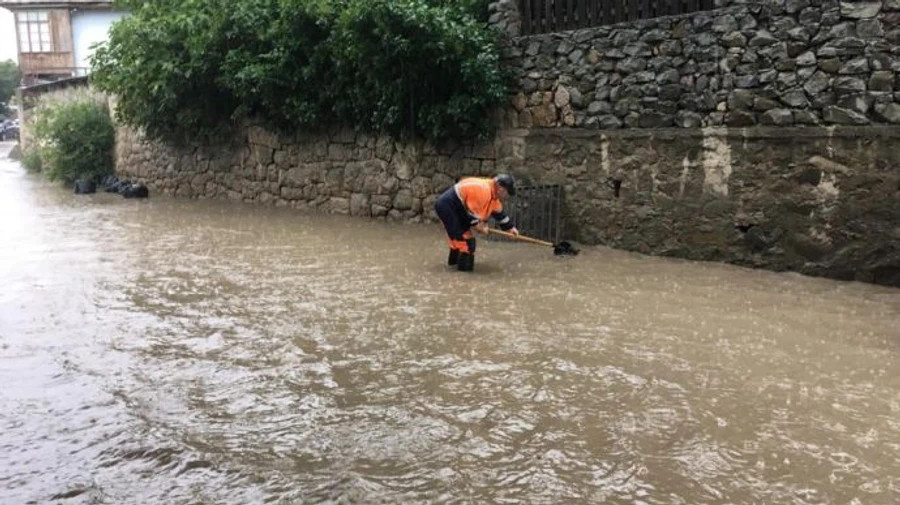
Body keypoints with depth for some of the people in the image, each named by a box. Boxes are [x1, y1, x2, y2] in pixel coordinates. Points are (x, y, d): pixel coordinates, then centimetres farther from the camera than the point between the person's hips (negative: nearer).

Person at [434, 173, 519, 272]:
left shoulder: (493, 195, 6)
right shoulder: (482, 190, -26)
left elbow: (499, 212, 16)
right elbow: (472, 210, -23)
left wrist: (510, 227, 14)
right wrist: (477, 224, -9)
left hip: (453, 208, 11)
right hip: (446, 206, -11)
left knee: (457, 233, 22)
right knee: (463, 235, -10)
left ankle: (454, 259, 38)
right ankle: (464, 264, -5)